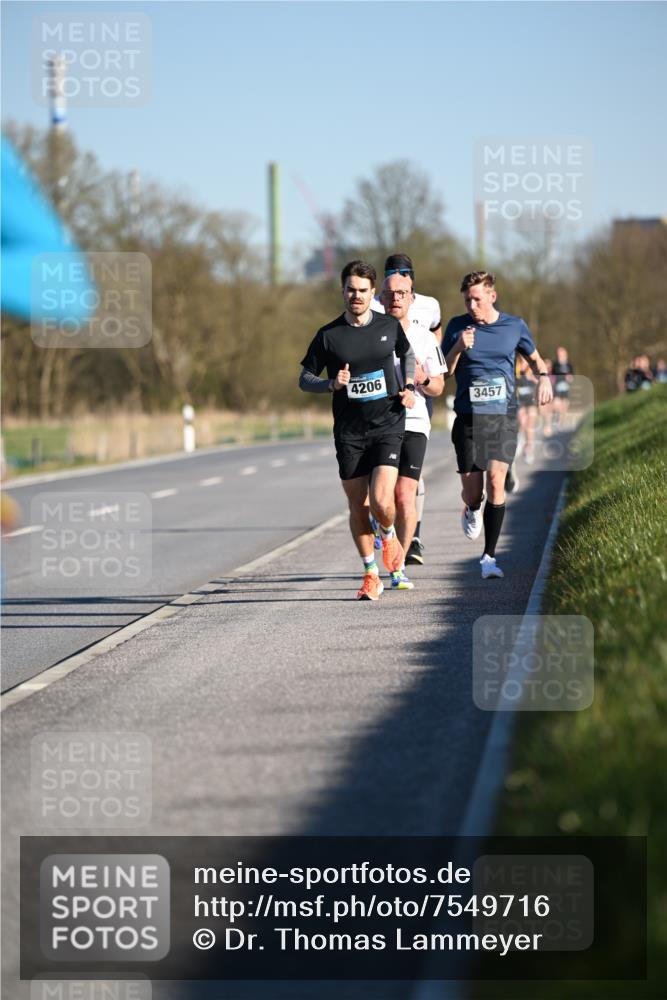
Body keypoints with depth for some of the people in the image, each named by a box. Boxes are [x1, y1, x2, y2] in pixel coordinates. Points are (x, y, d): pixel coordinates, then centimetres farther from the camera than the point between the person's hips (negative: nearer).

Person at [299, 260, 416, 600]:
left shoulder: (390, 326, 2)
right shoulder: (328, 335, -2)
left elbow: (407, 354, 22)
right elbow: (304, 378, 5)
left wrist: (410, 387, 6)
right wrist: (331, 384, -14)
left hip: (387, 425, -1)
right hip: (349, 432, 1)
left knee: (381, 501, -16)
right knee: (358, 506, 4)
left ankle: (389, 535, 20)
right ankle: (371, 575, 19)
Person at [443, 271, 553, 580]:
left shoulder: (514, 326, 5)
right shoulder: (457, 327, 3)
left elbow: (534, 358, 21)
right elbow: (444, 371, 4)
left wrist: (543, 378, 0)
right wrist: (458, 348, -14)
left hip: (504, 415, 0)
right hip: (468, 416, 0)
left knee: (496, 480, -14)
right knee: (471, 487, -1)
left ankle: (489, 557, -8)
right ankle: (472, 511, 39)